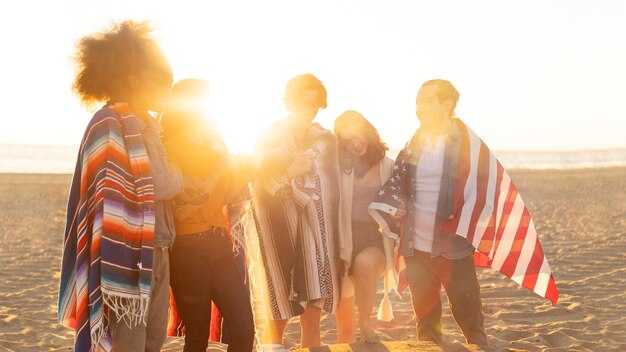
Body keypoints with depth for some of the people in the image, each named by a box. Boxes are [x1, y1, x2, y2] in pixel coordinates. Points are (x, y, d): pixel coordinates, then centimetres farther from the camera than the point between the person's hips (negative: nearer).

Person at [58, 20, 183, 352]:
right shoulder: (110, 123, -11)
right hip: (128, 259, -9)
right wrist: (179, 179, -3)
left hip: (157, 255, 9)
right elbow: (148, 189, -18)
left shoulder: (147, 126, 16)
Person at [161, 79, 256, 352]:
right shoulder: (172, 147, -5)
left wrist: (242, 175, 4)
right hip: (189, 246, -6)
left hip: (219, 242, 6)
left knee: (244, 327, -2)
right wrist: (220, 170, -9)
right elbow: (181, 206, -12)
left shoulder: (215, 143, 17)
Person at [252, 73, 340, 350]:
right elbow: (260, 189, -3)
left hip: (316, 233, 3)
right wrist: (289, 173, -15)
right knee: (277, 316, -3)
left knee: (312, 318, 2)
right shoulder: (268, 140, 1)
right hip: (280, 230, -2)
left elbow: (333, 188, 15)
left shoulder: (327, 141, 9)